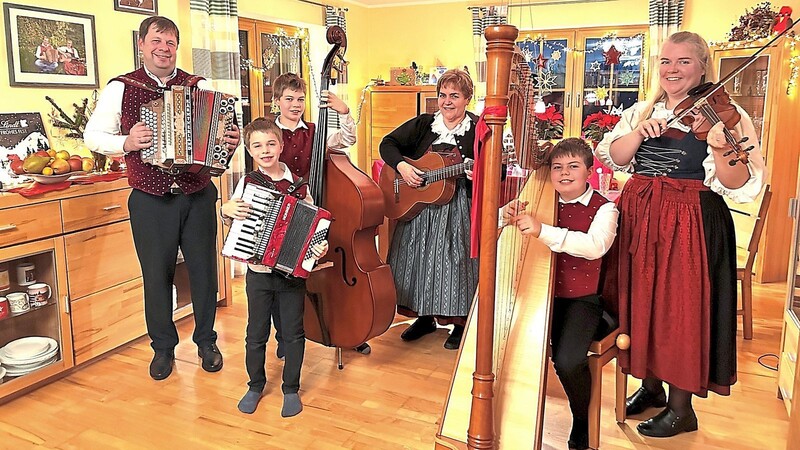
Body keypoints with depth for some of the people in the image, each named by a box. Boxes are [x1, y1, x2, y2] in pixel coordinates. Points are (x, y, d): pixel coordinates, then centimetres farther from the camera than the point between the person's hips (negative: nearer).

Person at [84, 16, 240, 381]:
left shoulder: (200, 86, 6)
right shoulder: (120, 88, 3)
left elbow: (222, 127, 11)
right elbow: (92, 135, 4)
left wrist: (231, 142, -11)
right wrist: (126, 143, -14)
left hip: (198, 196, 1)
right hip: (150, 200, -1)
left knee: (204, 270, 10)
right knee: (157, 275, 9)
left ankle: (206, 342, 29)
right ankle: (163, 347, 28)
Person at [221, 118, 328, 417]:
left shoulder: (298, 184, -3)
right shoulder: (248, 183, -2)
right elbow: (230, 215, 9)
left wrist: (319, 247, -16)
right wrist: (225, 210, -13)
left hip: (293, 271, 0)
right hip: (258, 273, 1)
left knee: (293, 332, 10)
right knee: (256, 333, 13)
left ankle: (291, 388, 28)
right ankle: (256, 384, 34)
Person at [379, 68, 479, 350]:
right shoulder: (424, 124, 7)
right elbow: (388, 143, 4)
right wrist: (401, 165, -14)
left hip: (458, 208, -4)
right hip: (418, 206, 4)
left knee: (456, 260, -1)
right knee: (418, 259, 10)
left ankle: (461, 324, 18)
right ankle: (425, 317, 29)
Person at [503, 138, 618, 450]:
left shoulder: (603, 208, -4)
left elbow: (595, 245, -25)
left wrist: (542, 231, -36)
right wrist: (508, 216, -17)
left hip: (582, 299, -4)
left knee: (567, 360, -24)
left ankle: (582, 422, 8)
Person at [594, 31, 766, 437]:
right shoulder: (641, 111, 11)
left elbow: (742, 187, -14)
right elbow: (614, 157, -1)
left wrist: (722, 150, -33)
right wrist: (641, 132, -17)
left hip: (690, 225, -5)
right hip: (639, 218, 5)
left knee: (682, 309, 2)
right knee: (642, 302, 12)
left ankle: (681, 408, 21)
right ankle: (650, 386, 34)